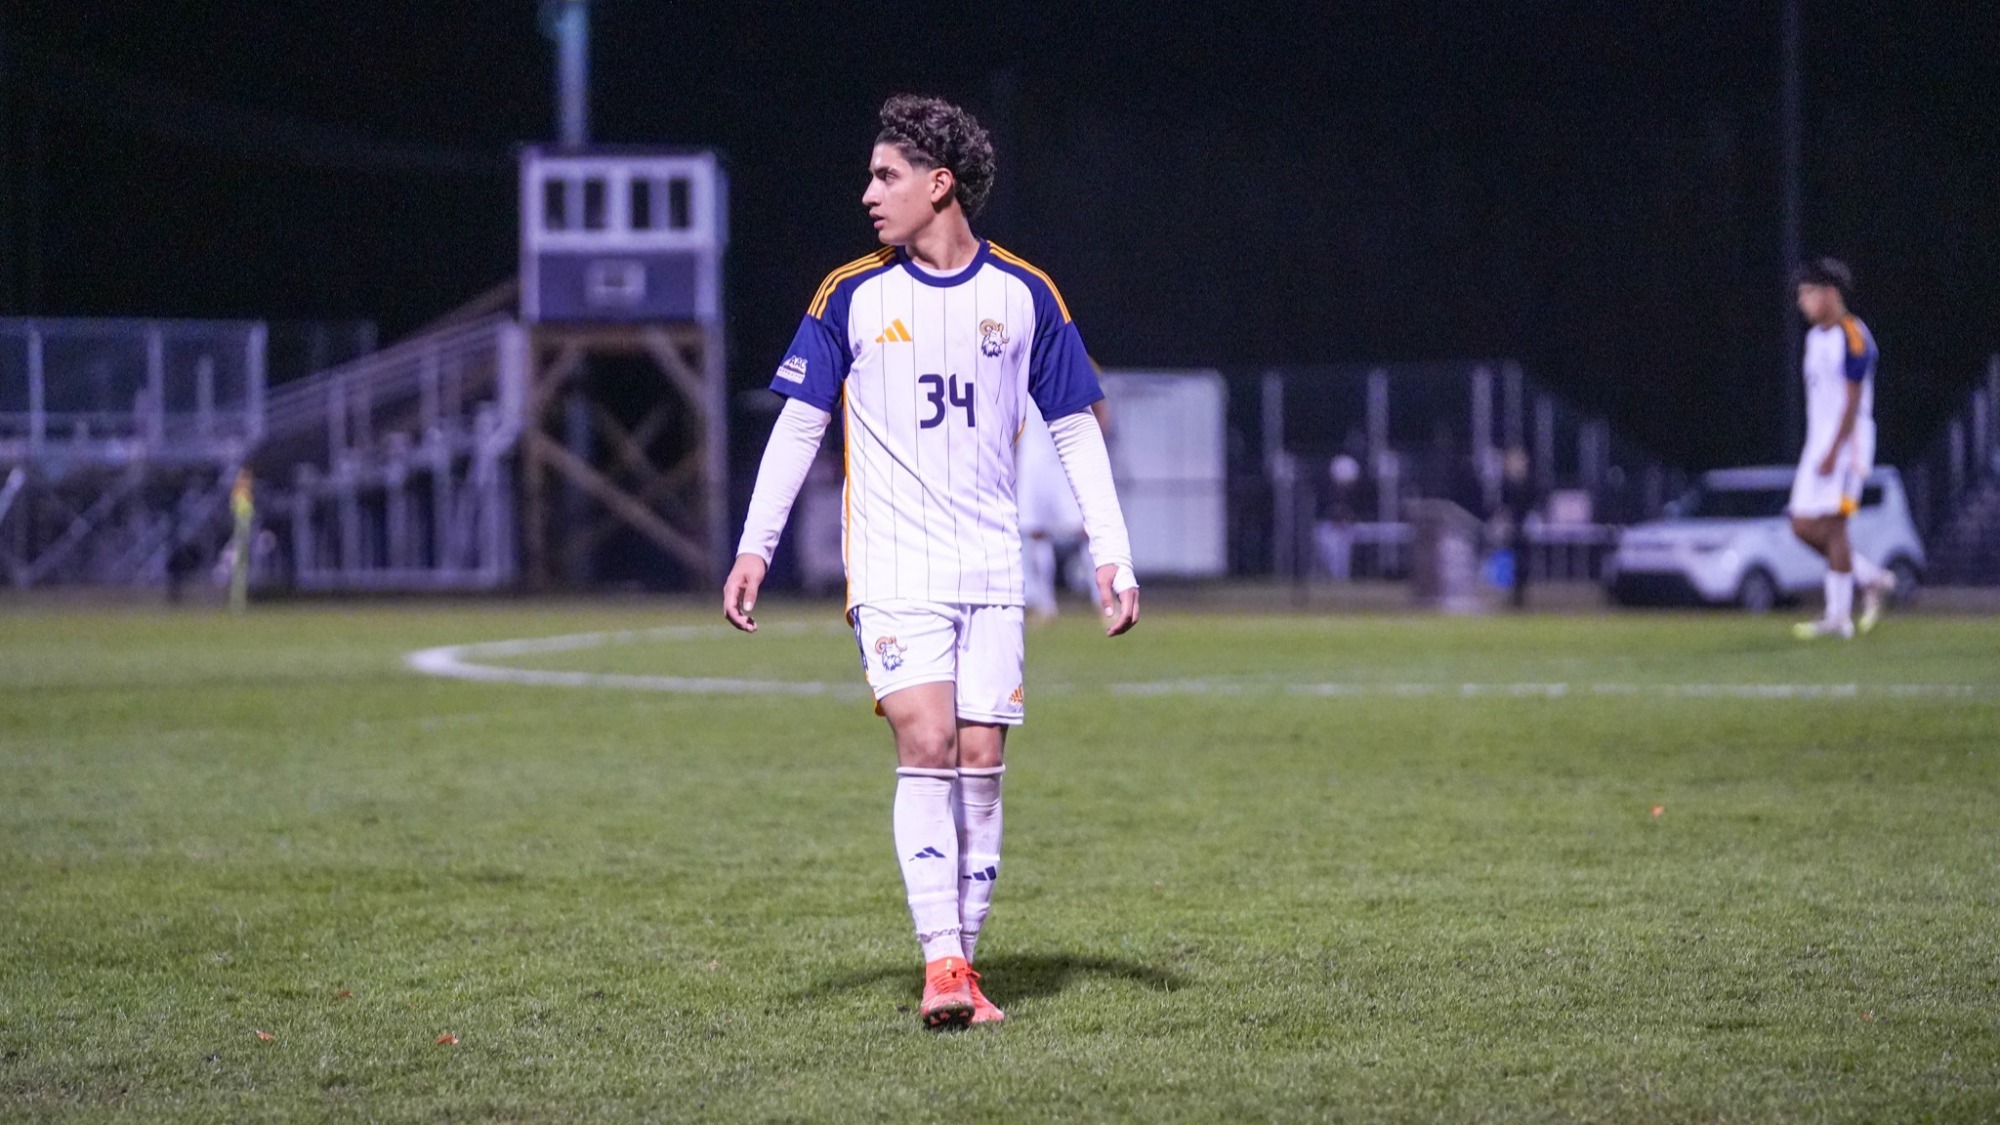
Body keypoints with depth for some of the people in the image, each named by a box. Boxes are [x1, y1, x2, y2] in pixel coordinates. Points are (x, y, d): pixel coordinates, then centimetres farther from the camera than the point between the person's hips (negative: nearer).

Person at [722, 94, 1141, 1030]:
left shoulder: (1023, 295, 4)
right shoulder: (851, 295, 2)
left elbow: (1075, 431, 9)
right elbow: (799, 425, 5)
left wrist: (1111, 557, 2)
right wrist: (754, 548, -5)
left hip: (991, 570, 2)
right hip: (891, 567, -2)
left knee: (980, 762, 0)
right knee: (925, 746, -16)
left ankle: (963, 964, 9)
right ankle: (939, 965, -18)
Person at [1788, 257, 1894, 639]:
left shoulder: (1853, 338, -13)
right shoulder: (1814, 337, 15)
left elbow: (1853, 402, -17)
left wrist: (1833, 452, -21)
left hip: (1846, 442, -9)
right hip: (1818, 441, 9)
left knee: (1831, 526, -10)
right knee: (1804, 526, 5)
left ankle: (1837, 616, -7)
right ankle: (1872, 578, 18)